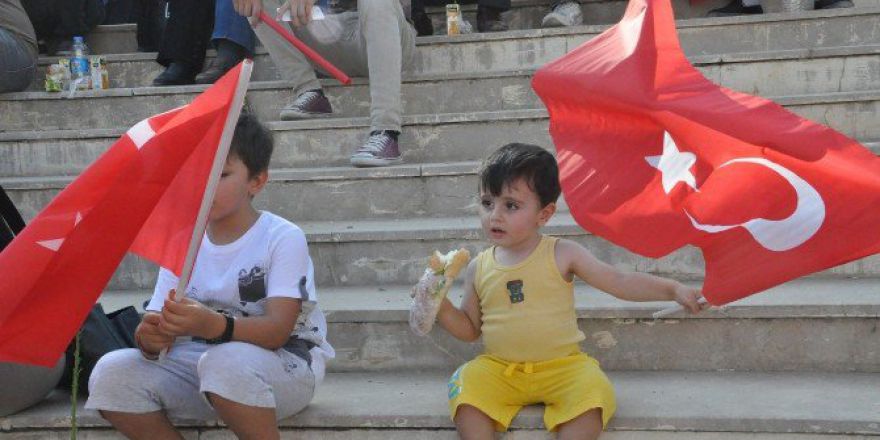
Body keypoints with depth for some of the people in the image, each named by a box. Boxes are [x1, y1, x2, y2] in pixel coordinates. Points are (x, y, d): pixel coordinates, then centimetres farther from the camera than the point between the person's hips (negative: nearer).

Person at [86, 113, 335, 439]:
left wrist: (213, 326, -42)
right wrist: (151, 339, -29)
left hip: (288, 363, -5)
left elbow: (278, 329, -22)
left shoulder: (283, 238, -11)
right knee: (111, 373, -17)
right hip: (207, 359, 5)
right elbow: (157, 319, -3)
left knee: (226, 361, -38)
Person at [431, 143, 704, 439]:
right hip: (499, 369, 2)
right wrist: (442, 308, -5)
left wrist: (673, 289, -11)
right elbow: (470, 328, 13)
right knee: (467, 383, -25)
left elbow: (620, 283, -2)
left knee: (593, 389, -28)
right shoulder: (478, 268, 4)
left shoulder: (561, 255, -3)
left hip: (561, 366, -2)